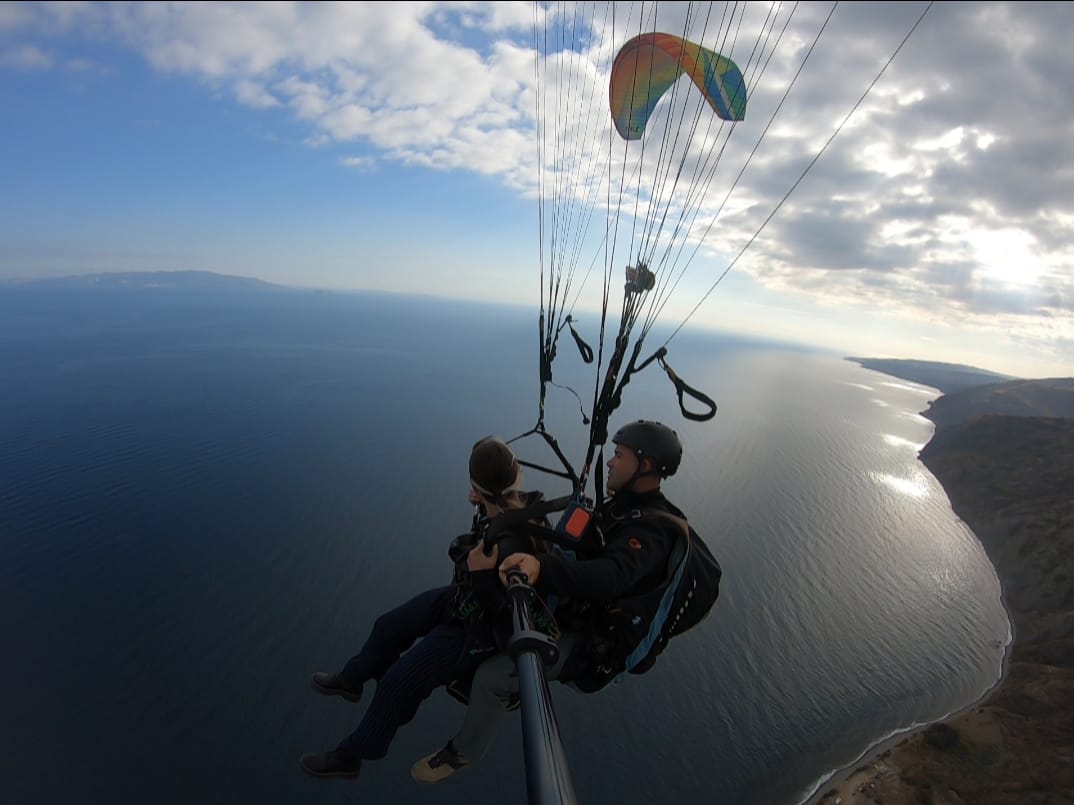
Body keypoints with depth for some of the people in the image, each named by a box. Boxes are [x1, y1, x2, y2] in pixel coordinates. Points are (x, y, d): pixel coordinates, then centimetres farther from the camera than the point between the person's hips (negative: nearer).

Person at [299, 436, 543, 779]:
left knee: (399, 682, 0)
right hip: (461, 597, 8)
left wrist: (479, 572, -36)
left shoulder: (523, 548, -41)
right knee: (388, 626, 20)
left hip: (479, 628, -8)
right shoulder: (517, 505, -18)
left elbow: (506, 614, -30)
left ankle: (350, 755, 29)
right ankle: (351, 679, 51)